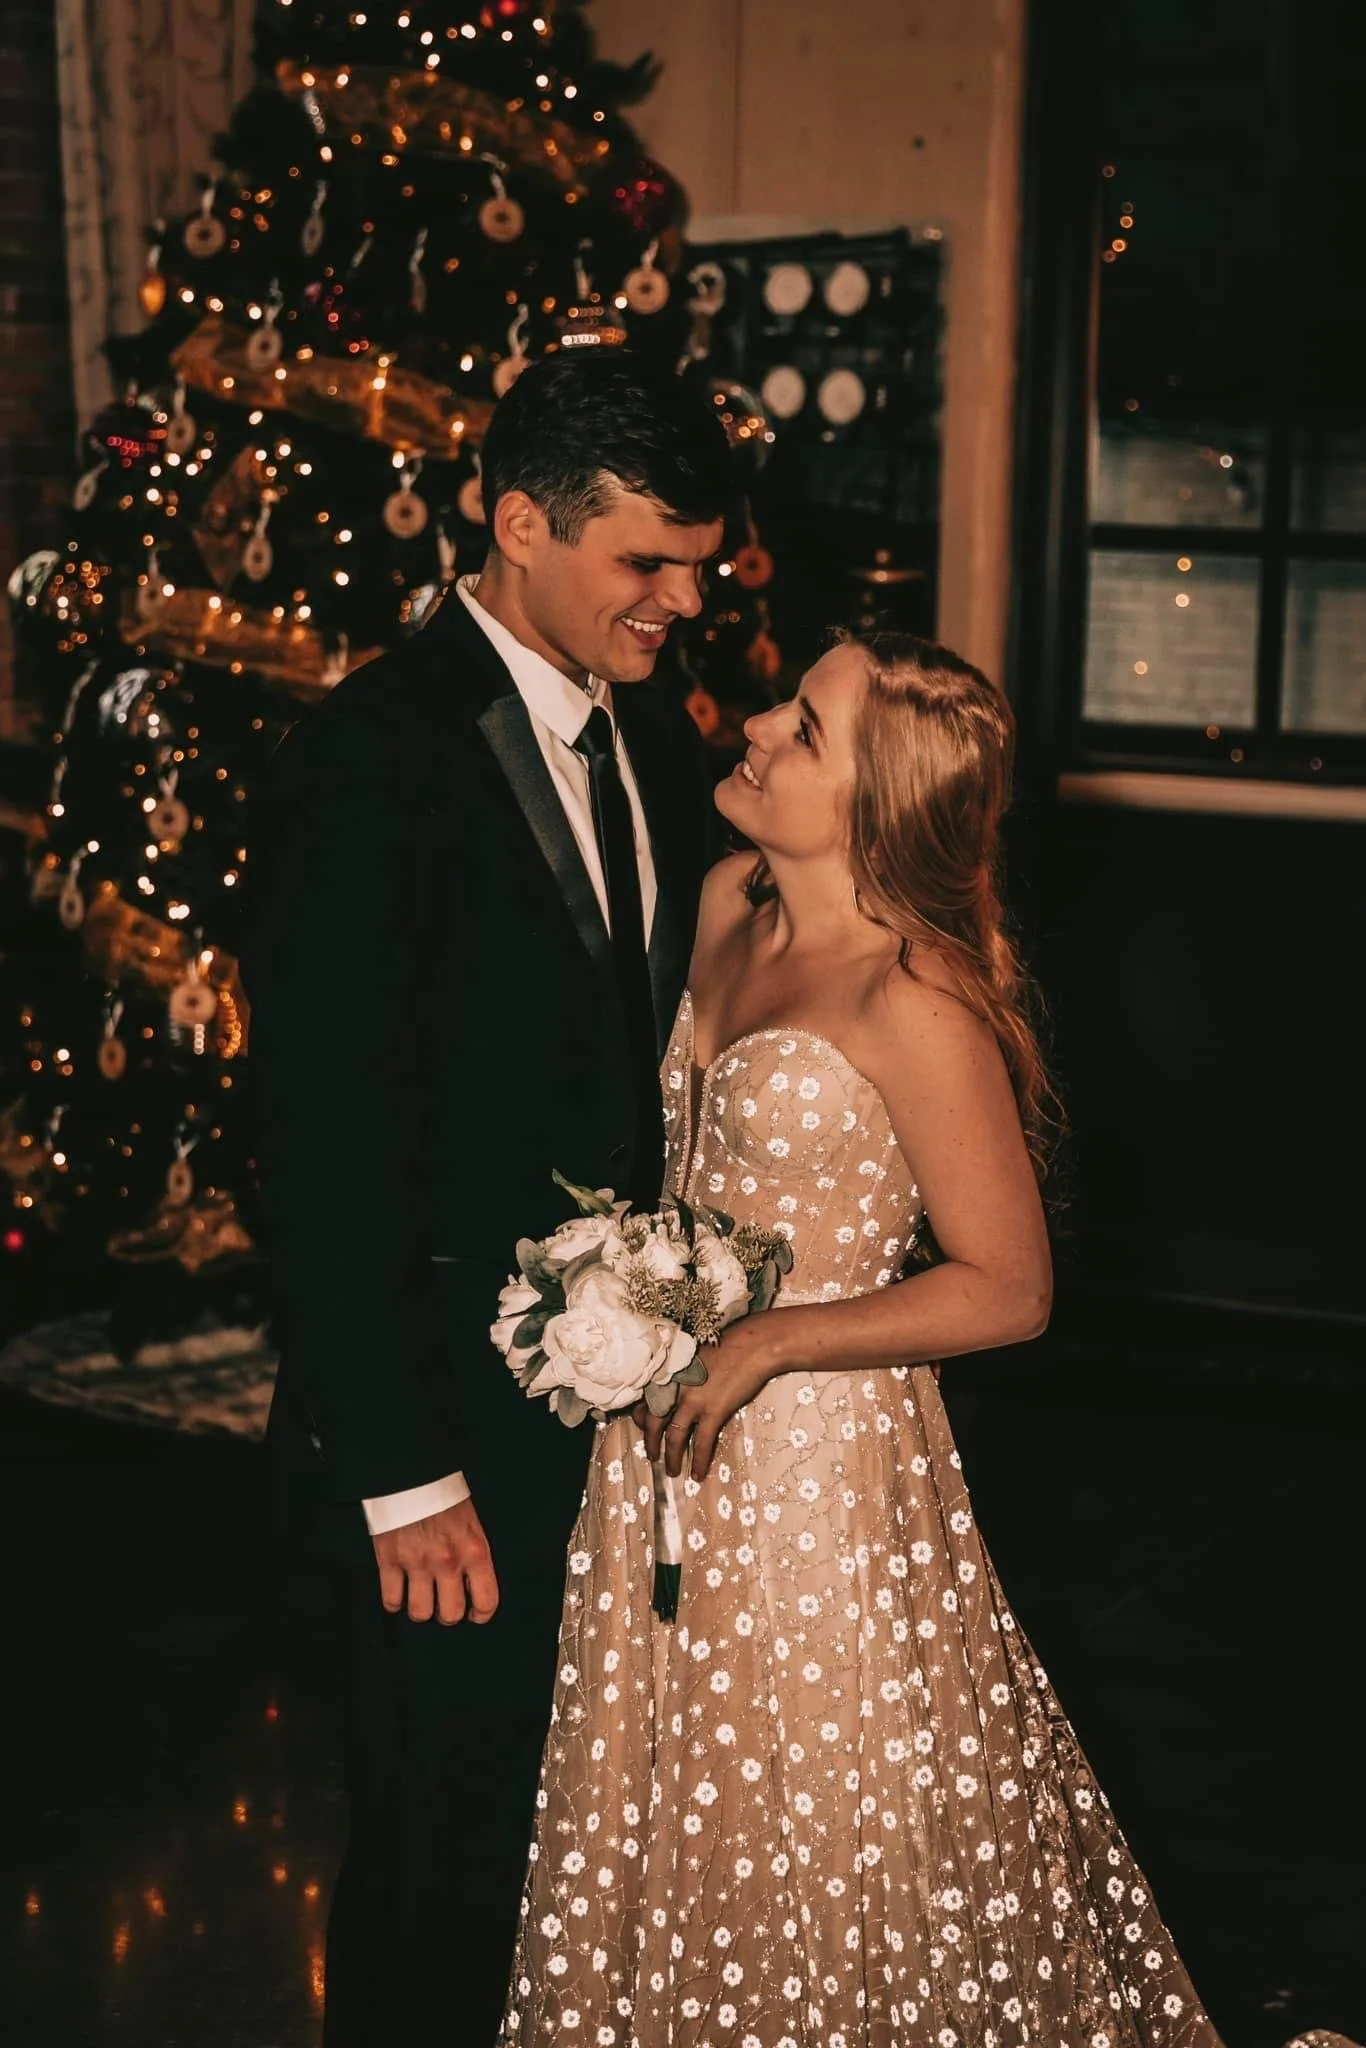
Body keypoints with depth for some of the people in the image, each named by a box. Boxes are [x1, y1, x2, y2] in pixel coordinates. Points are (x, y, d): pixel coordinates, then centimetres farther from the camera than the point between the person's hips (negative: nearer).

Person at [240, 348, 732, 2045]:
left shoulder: (653, 736, 7)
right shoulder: (369, 758, -17)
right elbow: (323, 1147, -18)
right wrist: (401, 1473, -18)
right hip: (465, 1427, -7)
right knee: (444, 1853, 8)